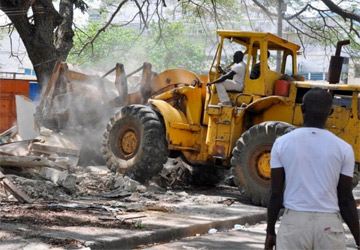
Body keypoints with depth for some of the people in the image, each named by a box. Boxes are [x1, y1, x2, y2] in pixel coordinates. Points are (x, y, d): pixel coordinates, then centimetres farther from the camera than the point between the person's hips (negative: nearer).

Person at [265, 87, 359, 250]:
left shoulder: (282, 143, -1)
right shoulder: (343, 149, -1)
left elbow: (276, 194, 0)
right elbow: (346, 199, 0)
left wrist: (270, 231, 11)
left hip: (293, 222, 0)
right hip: (329, 225, 0)